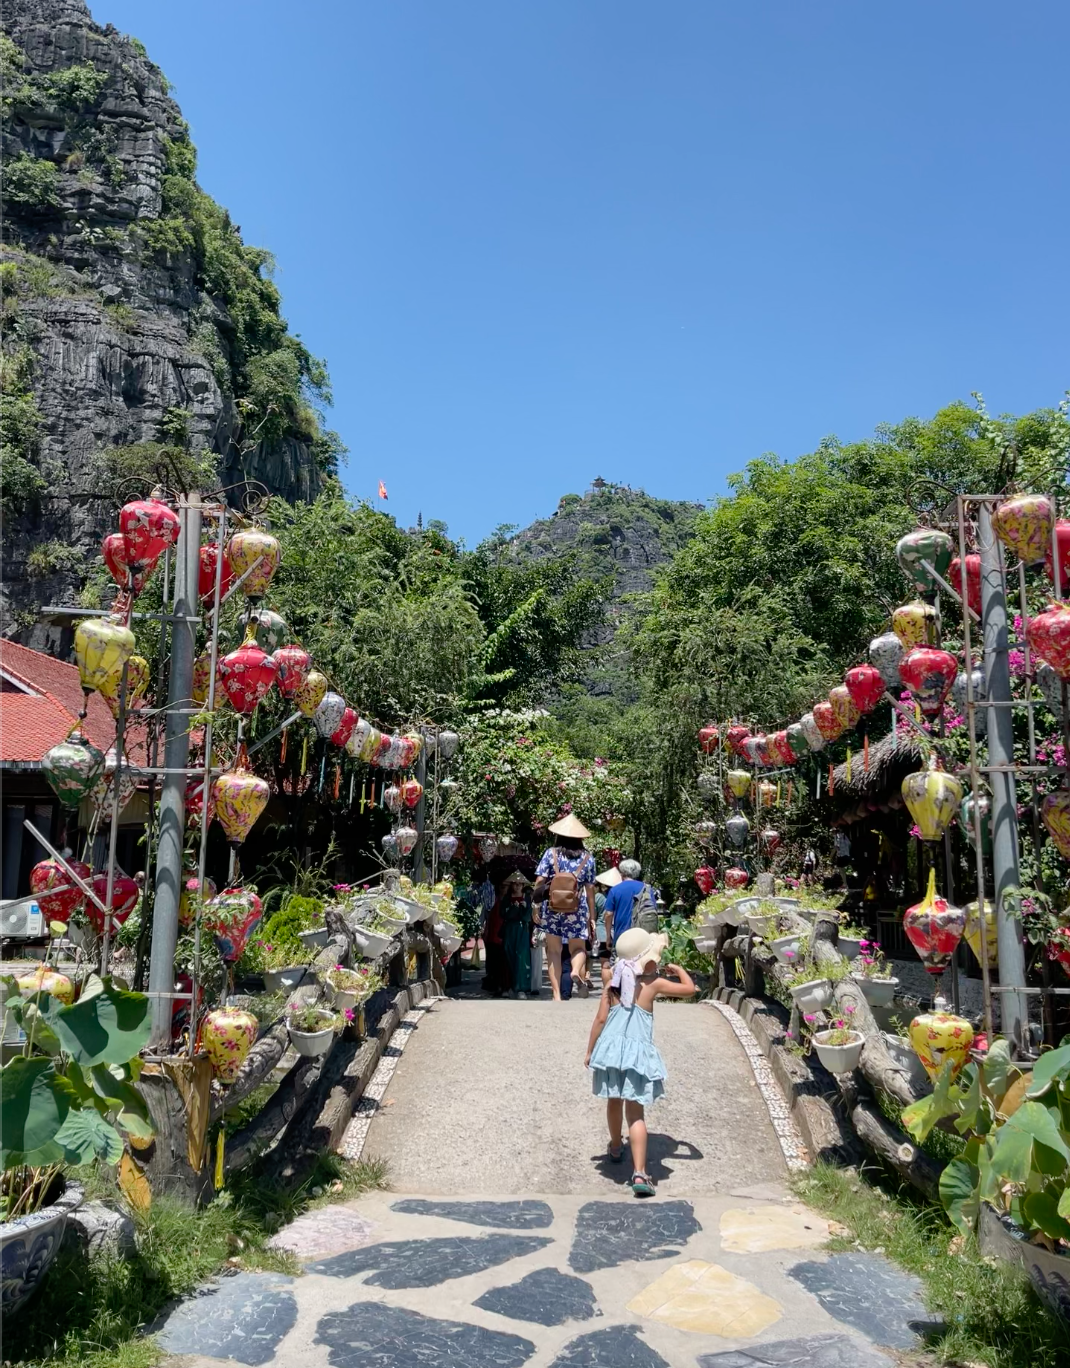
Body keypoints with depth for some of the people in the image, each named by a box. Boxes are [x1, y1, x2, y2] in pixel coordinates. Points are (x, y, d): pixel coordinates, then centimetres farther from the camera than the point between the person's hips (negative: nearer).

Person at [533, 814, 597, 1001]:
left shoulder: (550, 854, 1)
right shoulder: (587, 857, 4)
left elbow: (539, 883, -4)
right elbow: (590, 889, 4)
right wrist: (592, 917, 9)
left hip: (552, 907, 0)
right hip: (577, 910, 0)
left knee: (554, 951, 8)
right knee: (578, 948, 11)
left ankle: (557, 994, 3)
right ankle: (576, 972, -23)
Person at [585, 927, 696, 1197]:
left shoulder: (613, 983, 3)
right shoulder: (653, 984, -6)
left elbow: (600, 1019, 3)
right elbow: (690, 989, 4)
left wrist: (590, 1051, 11)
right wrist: (679, 969, 23)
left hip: (610, 1049, 4)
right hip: (637, 1053, -3)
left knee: (614, 1101, 25)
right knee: (636, 1113, -3)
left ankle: (616, 1147, 47)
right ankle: (639, 1173, -13)